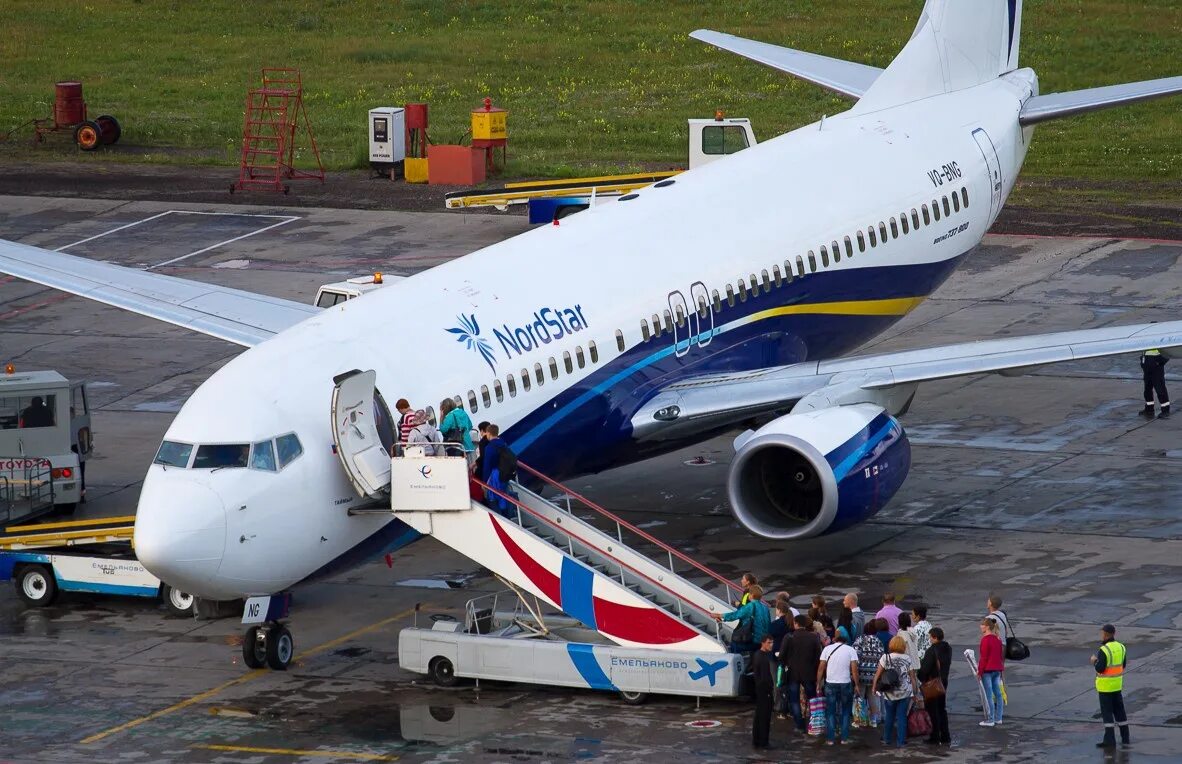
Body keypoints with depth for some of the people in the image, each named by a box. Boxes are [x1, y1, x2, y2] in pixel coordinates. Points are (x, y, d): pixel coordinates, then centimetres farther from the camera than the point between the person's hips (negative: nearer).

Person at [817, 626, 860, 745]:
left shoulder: (827, 649, -1)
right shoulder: (851, 650, -4)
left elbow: (821, 668, -1)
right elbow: (854, 670, -8)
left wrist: (818, 683, 8)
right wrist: (857, 685, 0)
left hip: (830, 684, 1)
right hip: (845, 684, -1)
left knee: (830, 712, 9)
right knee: (845, 712, 12)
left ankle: (830, 738, 6)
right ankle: (844, 738, 10)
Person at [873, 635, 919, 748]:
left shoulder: (885, 658, -5)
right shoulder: (907, 659, -1)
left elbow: (878, 674, -6)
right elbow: (912, 677, 2)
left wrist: (874, 687, 5)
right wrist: (915, 692, 10)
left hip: (890, 693, 0)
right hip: (905, 692, 0)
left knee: (889, 716, 15)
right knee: (902, 717, 5)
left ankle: (887, 739, 27)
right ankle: (901, 741, 4)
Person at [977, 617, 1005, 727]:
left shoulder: (986, 639, -16)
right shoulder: (998, 638, 9)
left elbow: (984, 657, -16)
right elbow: (1001, 654, 16)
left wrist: (979, 671, -10)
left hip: (988, 669, -8)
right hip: (997, 669, 8)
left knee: (989, 695, -3)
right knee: (997, 694, 11)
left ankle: (990, 720, -2)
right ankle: (998, 719, 16)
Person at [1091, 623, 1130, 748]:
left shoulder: (1103, 650, -21)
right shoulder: (1120, 647, 2)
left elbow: (1099, 669, -21)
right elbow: (1123, 665, 10)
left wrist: (1094, 661, -2)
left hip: (1105, 685, -7)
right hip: (1117, 684, 7)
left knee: (1107, 712, -2)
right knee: (1119, 710, 15)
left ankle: (1110, 740, -2)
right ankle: (1125, 738, 19)